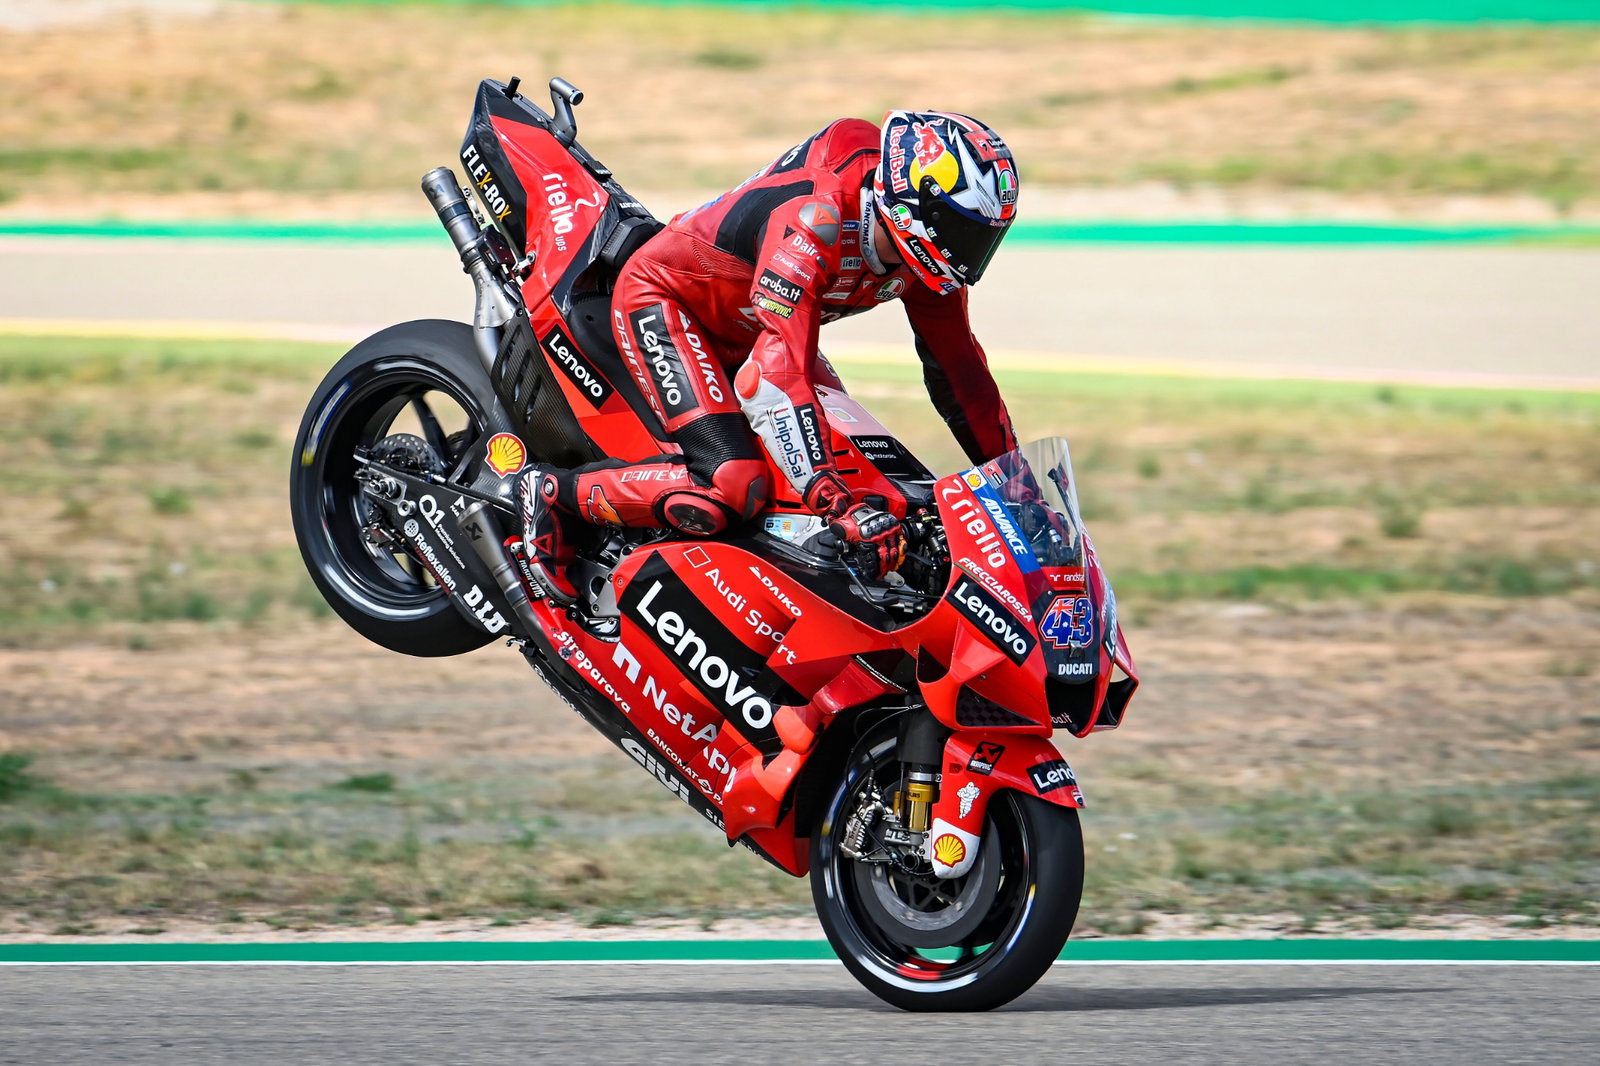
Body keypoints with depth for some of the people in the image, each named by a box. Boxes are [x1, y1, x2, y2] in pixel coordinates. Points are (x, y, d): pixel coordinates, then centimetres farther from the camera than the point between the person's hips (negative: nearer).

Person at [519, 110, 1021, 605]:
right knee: (729, 488, -28)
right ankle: (554, 492, -11)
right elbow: (779, 375, -43)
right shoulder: (814, 216, -37)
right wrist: (843, 508, -49)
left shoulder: (922, 254, -11)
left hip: (745, 335, 9)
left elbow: (957, 366, 2)